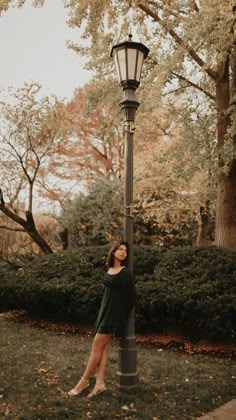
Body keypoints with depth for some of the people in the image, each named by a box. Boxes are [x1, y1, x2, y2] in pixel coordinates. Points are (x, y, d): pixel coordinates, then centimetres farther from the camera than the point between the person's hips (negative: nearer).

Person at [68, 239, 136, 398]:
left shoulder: (126, 273, -11)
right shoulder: (109, 269, 9)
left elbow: (132, 296, -11)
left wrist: (122, 315, -5)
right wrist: (104, 311, 12)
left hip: (114, 313, -7)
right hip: (105, 310, 7)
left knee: (97, 346, -5)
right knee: (102, 348, 5)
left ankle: (84, 381, 6)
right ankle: (100, 383, 7)